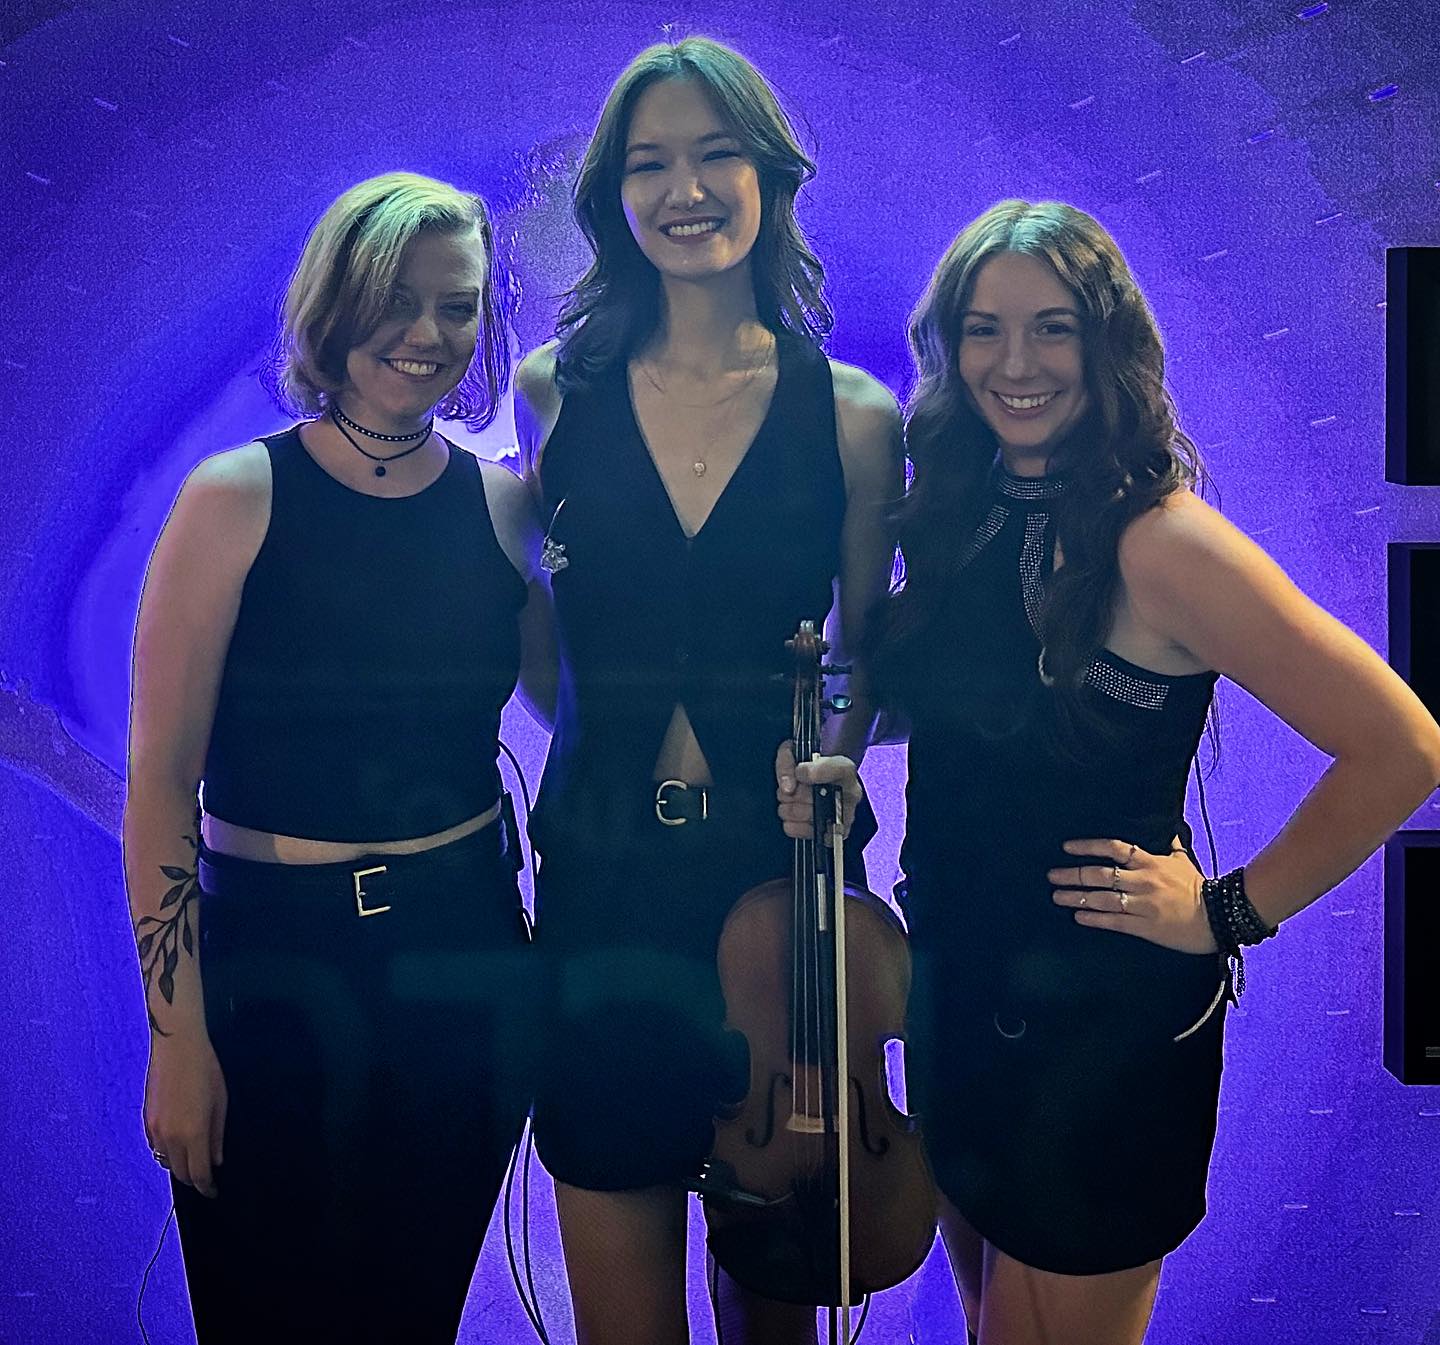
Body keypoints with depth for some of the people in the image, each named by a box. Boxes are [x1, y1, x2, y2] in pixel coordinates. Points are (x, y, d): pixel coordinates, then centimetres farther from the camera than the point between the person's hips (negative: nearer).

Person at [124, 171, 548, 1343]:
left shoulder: (505, 506, 0)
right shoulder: (239, 497, -9)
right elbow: (159, 781, -10)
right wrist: (177, 1035, -11)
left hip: (465, 966, 3)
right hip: (273, 967, -2)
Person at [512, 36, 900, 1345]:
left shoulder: (854, 415, -2)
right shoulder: (554, 391, 1)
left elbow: (867, 649, 6)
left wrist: (831, 755, -11)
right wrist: (620, 737, -1)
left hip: (780, 868, 0)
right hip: (602, 873, 1)